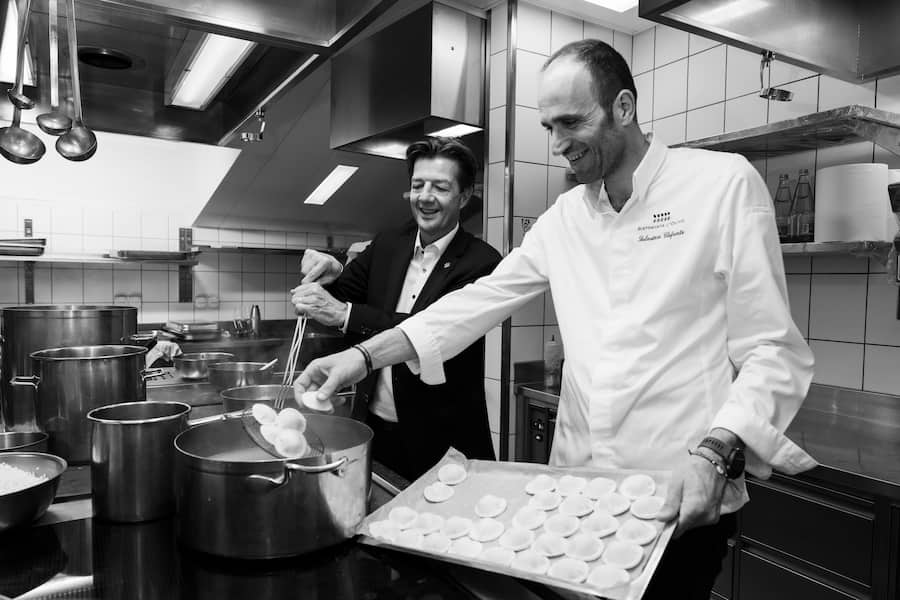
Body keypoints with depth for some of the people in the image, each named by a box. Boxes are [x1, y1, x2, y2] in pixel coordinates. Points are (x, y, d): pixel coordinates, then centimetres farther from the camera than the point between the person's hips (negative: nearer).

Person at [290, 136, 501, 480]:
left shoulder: (481, 262, -12)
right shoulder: (386, 247, 5)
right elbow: (338, 300, 10)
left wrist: (345, 314, -31)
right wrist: (330, 275, -12)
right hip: (375, 429, 5)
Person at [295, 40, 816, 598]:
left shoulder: (724, 182, -9)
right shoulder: (565, 215, 7)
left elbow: (775, 352, -10)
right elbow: (484, 298, 7)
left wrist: (715, 456, -25)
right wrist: (365, 355, 0)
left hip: (679, 504, -4)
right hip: (578, 485, 5)